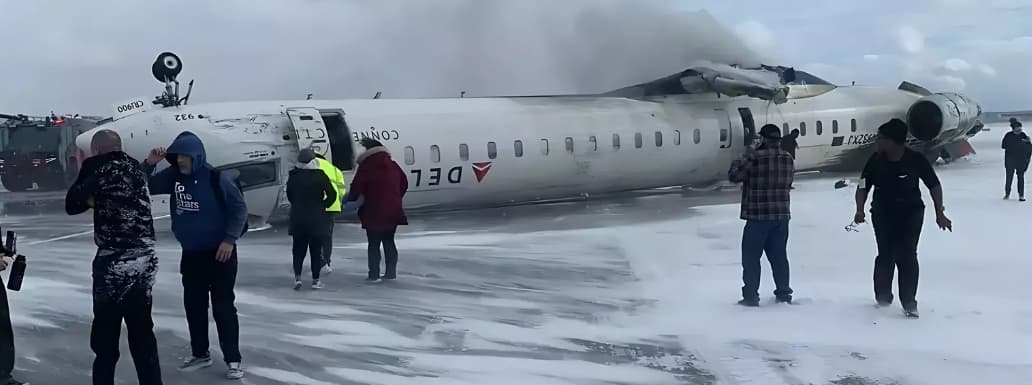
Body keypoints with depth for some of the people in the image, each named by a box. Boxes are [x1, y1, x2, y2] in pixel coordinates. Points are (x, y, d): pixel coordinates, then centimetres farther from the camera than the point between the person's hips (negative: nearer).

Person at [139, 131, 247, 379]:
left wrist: (230, 239, -16)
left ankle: (233, 360, 3)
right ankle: (200, 354, 26)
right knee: (194, 306, 12)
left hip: (219, 252, -6)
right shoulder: (173, 176, -1)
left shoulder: (215, 178, -17)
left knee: (223, 307, -4)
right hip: (190, 254, 6)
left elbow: (239, 206, -13)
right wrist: (149, 164, -13)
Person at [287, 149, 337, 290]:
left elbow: (289, 195, 8)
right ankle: (315, 280, 6)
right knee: (316, 249, 5)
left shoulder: (293, 176, -1)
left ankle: (297, 277, 0)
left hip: (298, 219, 2)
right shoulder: (320, 176, -9)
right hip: (317, 219, -2)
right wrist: (322, 206, 2)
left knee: (298, 249, 12)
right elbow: (332, 195, -12)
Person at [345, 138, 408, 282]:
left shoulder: (366, 167, -10)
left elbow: (356, 187, -11)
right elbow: (404, 183, 18)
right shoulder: (392, 165, 9)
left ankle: (374, 274, 1)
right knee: (389, 242, 15)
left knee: (374, 244, 2)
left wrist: (350, 200, 7)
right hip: (393, 211, 6)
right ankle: (391, 272, 16)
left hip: (374, 213, -5)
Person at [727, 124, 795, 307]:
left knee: (751, 257, 3)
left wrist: (740, 160, 8)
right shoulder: (788, 158, 4)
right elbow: (788, 183, 14)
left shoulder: (754, 157, -15)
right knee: (779, 256, 15)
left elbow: (733, 176, -9)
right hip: (782, 215, 6)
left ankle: (751, 296, 2)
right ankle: (783, 293, 19)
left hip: (758, 216, -6)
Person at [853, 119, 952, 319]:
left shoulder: (916, 160, -13)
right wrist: (860, 210, -18)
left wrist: (940, 214, -3)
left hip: (911, 213, -1)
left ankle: (909, 304, 0)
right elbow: (863, 186, -2)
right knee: (886, 255, -2)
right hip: (883, 214, 1)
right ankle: (883, 298, 17)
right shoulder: (876, 160, -8)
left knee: (907, 256, -7)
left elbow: (934, 186, -2)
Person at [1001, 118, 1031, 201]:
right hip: (1010, 160, -1)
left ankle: (1021, 195, 3)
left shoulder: (1023, 135, 5)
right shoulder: (1008, 136, -1)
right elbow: (1004, 146, -11)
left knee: (1021, 177, 0)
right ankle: (1007, 193, 16)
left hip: (1021, 160, 1)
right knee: (1009, 176, 1)